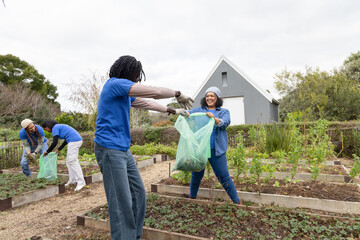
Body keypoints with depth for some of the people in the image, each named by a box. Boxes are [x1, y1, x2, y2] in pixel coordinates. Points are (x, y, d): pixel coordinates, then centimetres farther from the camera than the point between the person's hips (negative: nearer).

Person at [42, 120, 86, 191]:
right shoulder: (60, 126, 25)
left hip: (74, 141, -10)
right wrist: (59, 149, 28)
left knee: (73, 161, -10)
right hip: (78, 140, 10)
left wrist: (47, 152, 4)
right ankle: (72, 180, 19)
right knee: (69, 161, 15)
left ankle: (81, 182, -13)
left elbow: (54, 143, -9)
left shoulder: (55, 128, -3)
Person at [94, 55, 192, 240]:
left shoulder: (123, 91, 17)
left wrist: (173, 111, 30)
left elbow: (147, 103, 26)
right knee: (121, 203, -5)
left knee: (138, 194, 13)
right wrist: (178, 94, 2)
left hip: (123, 150, 10)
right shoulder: (115, 83, -12)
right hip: (110, 150, -10)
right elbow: (155, 92, -14)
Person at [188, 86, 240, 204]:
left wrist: (214, 118, -30)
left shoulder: (224, 111, 10)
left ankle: (237, 201, 16)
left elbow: (225, 123, -10)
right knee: (196, 174, 11)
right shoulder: (198, 110, 15)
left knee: (223, 176, 0)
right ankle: (192, 197, 33)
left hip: (216, 149, -2)